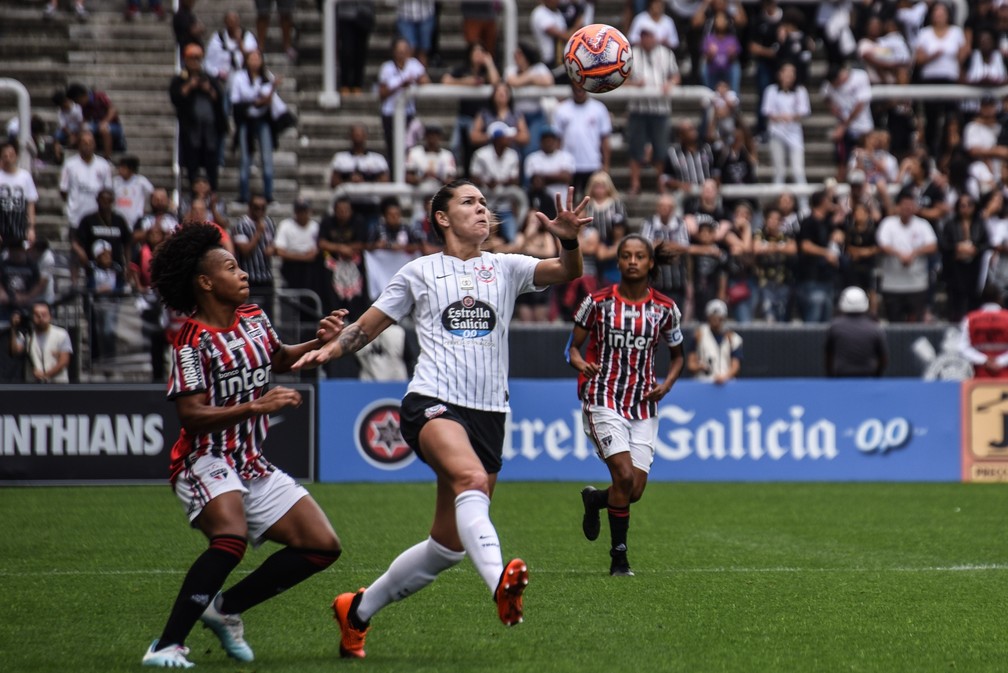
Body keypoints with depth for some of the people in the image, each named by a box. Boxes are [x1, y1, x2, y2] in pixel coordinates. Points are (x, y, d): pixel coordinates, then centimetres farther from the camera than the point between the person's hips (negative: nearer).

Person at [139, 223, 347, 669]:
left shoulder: (254, 318, 9)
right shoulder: (192, 340, -14)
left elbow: (278, 358, 31)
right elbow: (190, 414, -21)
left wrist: (320, 342, 13)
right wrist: (257, 406, -26)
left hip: (253, 465, 8)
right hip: (206, 461, -8)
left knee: (323, 547, 2)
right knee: (231, 538, -35)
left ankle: (226, 608, 9)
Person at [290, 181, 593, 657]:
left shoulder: (506, 268, 15)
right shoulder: (420, 273, 11)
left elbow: (566, 273, 0)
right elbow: (367, 326, 18)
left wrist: (568, 240, -21)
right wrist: (329, 348, -1)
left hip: (488, 414, 4)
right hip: (432, 403, -4)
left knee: (448, 546, 6)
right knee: (472, 477, -37)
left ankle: (359, 609, 25)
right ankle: (499, 582, -57)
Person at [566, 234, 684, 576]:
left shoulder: (665, 309, 4)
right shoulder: (598, 301, -2)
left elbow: (677, 355, 17)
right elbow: (573, 346, 3)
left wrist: (666, 384, -3)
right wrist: (580, 362, -20)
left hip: (644, 405, 3)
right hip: (604, 399, -3)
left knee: (634, 492, -2)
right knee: (624, 475, -20)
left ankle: (594, 499, 33)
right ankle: (619, 556, -2)